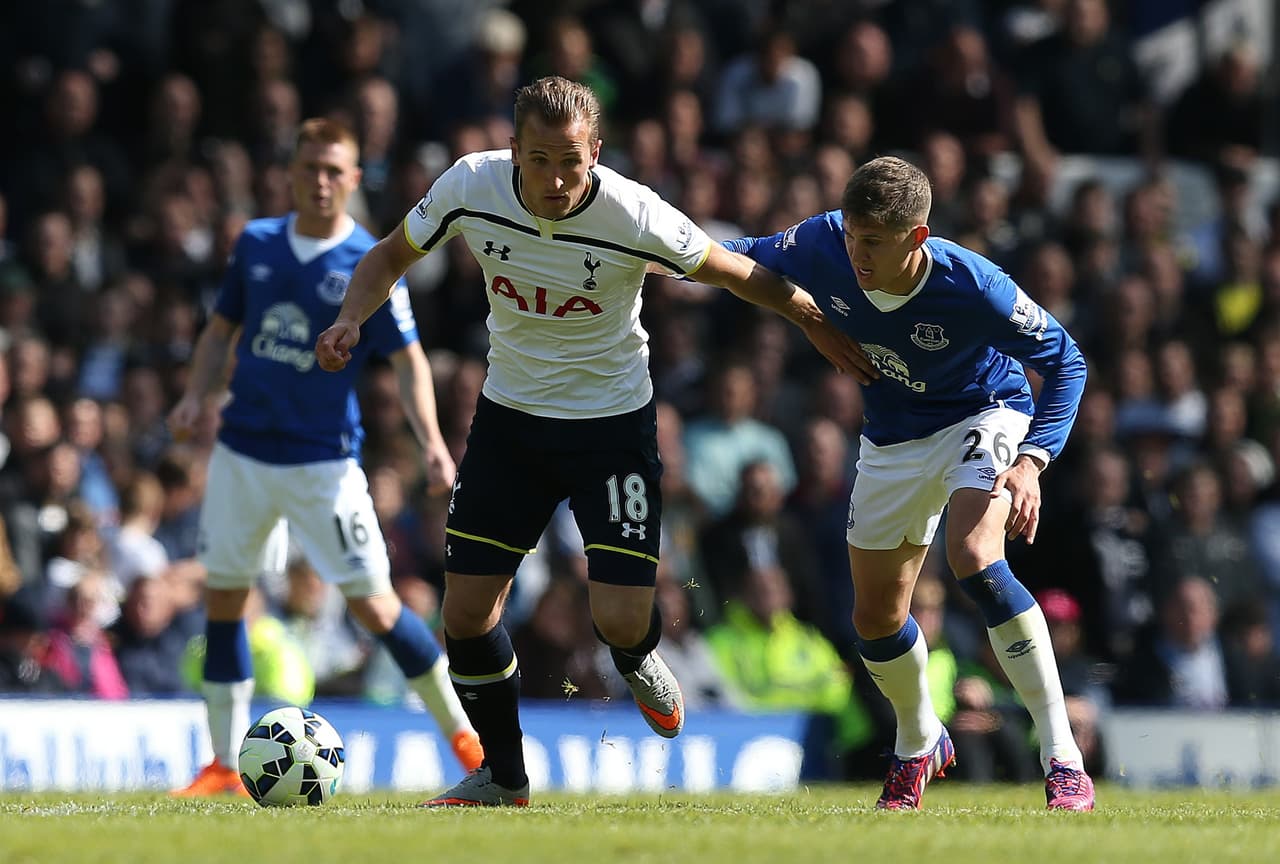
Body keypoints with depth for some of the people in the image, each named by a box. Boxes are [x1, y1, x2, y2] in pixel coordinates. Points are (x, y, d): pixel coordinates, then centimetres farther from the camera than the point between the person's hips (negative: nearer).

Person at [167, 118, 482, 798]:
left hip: (322, 461, -5)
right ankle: (226, 766, 13)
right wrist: (196, 395, -1)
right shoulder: (256, 243, 5)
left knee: (372, 604, -8)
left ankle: (464, 737, 7)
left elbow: (408, 359, -10)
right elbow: (222, 328, 16)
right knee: (222, 597, 5)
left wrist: (431, 442, -23)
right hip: (242, 451, 5)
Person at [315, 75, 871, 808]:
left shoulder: (635, 217, -25)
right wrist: (351, 321, -16)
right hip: (510, 415, 3)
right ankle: (502, 776, 23)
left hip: (613, 422, -3)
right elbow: (394, 255, 2)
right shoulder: (471, 186, -16)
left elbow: (736, 272, -8)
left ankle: (640, 662, 28)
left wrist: (816, 322, 1)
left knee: (621, 620, -12)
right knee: (467, 611, -1)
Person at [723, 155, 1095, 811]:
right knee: (876, 619, 10)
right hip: (893, 441, 5)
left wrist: (1031, 463, -33)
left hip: (982, 415, -5)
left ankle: (1061, 756, -28)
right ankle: (918, 745, 43)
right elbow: (751, 258, 1)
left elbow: (1065, 362, -22)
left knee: (973, 559, -32)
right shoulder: (821, 245, -23)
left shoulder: (972, 286, -34)